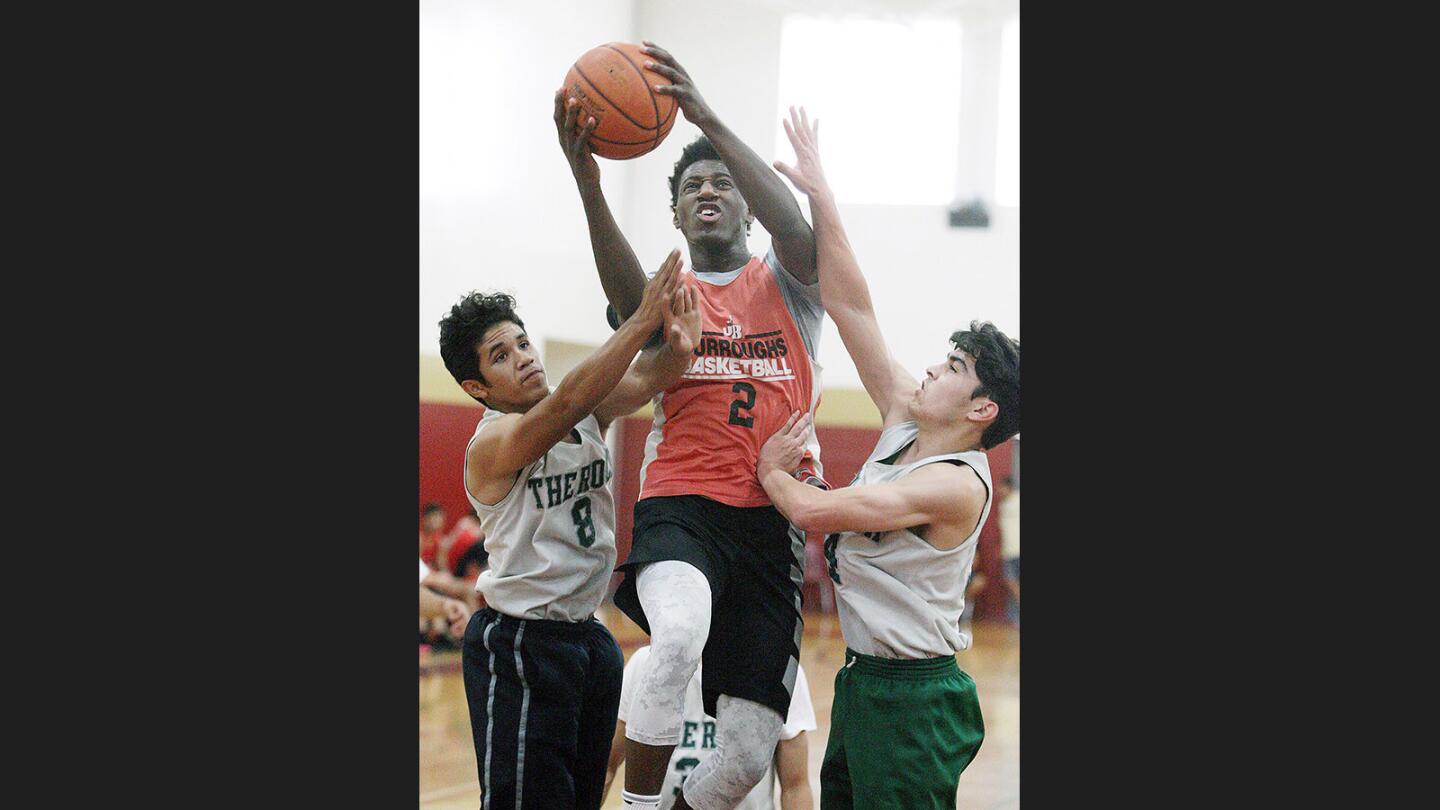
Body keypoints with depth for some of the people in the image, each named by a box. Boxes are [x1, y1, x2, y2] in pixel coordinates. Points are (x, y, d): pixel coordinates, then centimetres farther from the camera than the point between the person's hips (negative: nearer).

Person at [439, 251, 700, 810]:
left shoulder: (588, 411, 5)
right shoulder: (492, 442, -16)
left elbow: (642, 381, -12)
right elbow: (565, 405, -33)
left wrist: (677, 349, -36)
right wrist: (642, 321, -39)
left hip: (587, 635, 8)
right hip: (519, 644, -7)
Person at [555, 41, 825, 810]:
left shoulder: (786, 285, 12)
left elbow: (793, 226, -13)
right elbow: (626, 291, -15)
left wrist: (710, 121, -25)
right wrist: (586, 179, -34)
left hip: (773, 520, 2)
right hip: (681, 506, -1)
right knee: (679, 637, -37)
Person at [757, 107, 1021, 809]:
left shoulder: (957, 485, -18)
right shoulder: (905, 421, 5)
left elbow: (815, 511, -25)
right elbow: (852, 307, 5)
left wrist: (773, 471, -4)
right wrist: (817, 192, 3)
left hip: (913, 698, -9)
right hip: (864, 680, 9)